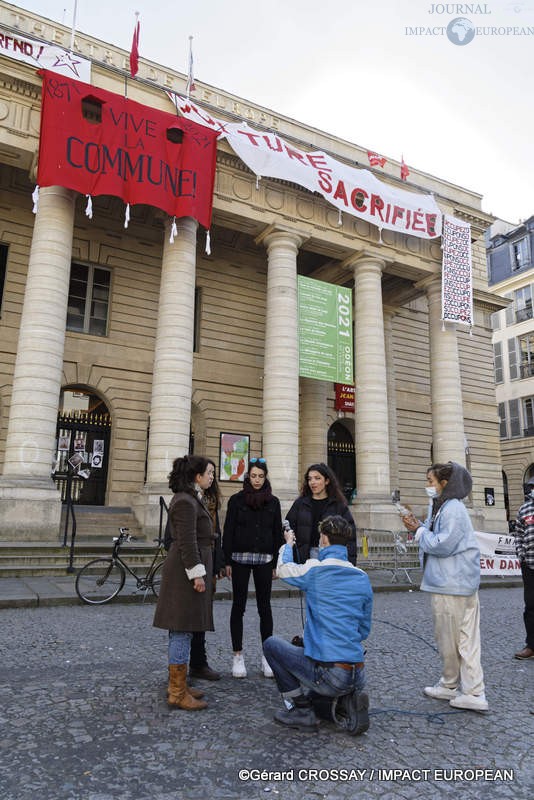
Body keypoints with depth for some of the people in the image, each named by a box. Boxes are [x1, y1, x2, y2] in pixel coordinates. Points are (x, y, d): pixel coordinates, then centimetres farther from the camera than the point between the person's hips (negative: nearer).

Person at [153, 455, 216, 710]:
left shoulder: (191, 499, 16)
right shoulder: (185, 502, -16)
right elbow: (187, 542, -21)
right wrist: (196, 573, -21)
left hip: (185, 571, 11)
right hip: (186, 571, -11)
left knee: (181, 630, 15)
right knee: (183, 630, -4)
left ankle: (177, 684, 25)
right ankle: (177, 693, 3)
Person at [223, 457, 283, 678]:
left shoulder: (273, 502, 6)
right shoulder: (236, 500, 0)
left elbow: (277, 533, 7)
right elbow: (228, 531, -1)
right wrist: (227, 561, -5)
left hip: (264, 560, 2)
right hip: (240, 559, -1)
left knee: (264, 607, 6)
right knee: (238, 606, 5)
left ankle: (267, 656, 16)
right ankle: (238, 656, 15)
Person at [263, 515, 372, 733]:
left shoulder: (315, 570, -11)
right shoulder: (363, 578, 5)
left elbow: (283, 569, 12)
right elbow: (364, 630, 14)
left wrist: (288, 544, 30)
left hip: (330, 675, -6)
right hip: (358, 677, 6)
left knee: (271, 644, 11)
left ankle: (303, 711, 9)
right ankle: (352, 698, 9)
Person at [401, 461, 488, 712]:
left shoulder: (453, 509, -18)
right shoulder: (440, 507, 15)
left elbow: (443, 544, -24)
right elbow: (435, 538, 16)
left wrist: (419, 531, -11)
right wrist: (418, 527, 1)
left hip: (451, 585, -10)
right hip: (460, 583, 10)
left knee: (448, 638, 7)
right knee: (465, 639, 10)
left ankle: (449, 686, 23)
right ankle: (473, 692, 15)